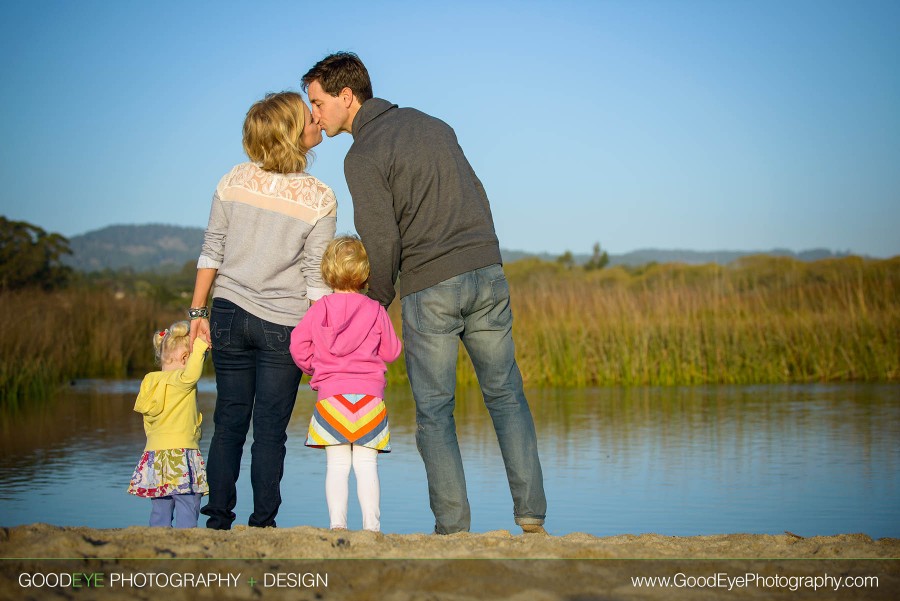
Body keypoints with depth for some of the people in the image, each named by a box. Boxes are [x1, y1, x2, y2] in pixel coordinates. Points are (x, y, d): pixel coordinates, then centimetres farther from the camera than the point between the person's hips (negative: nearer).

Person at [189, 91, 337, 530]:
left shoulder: (234, 182, 0)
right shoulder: (319, 199, -9)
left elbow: (211, 252, 2)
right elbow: (316, 280, -7)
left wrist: (198, 311, 9)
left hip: (229, 315, 3)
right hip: (283, 325, -3)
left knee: (228, 423, 10)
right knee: (270, 431, 4)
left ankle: (218, 520, 12)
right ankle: (263, 525, 6)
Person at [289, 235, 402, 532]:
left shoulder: (320, 308, 3)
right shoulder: (376, 310, 3)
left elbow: (298, 345, 4)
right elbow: (391, 351, 10)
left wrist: (314, 367, 22)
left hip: (331, 394, 0)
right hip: (370, 394, 0)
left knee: (337, 465, 2)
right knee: (366, 464, 1)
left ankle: (337, 522, -5)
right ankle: (371, 524, -4)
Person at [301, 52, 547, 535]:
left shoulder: (363, 156, -6)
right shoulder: (431, 125, 16)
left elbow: (382, 243, -12)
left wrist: (377, 304, 3)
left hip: (429, 290, -6)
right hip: (488, 273, 6)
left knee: (434, 411, 5)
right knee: (506, 396, 12)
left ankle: (453, 527, 4)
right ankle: (531, 516, 10)